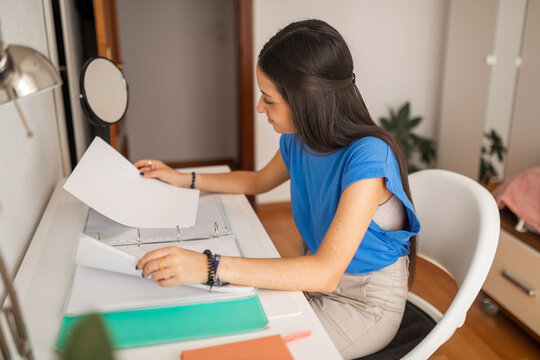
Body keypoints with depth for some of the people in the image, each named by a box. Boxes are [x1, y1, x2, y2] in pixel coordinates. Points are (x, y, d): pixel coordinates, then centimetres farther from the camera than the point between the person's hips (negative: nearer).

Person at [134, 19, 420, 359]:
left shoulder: (367, 158, -31)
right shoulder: (298, 139, -7)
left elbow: (326, 272, -38)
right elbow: (259, 181, 15)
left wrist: (212, 267, -45)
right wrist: (182, 178, 11)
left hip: (366, 305, -6)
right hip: (320, 277, 7)